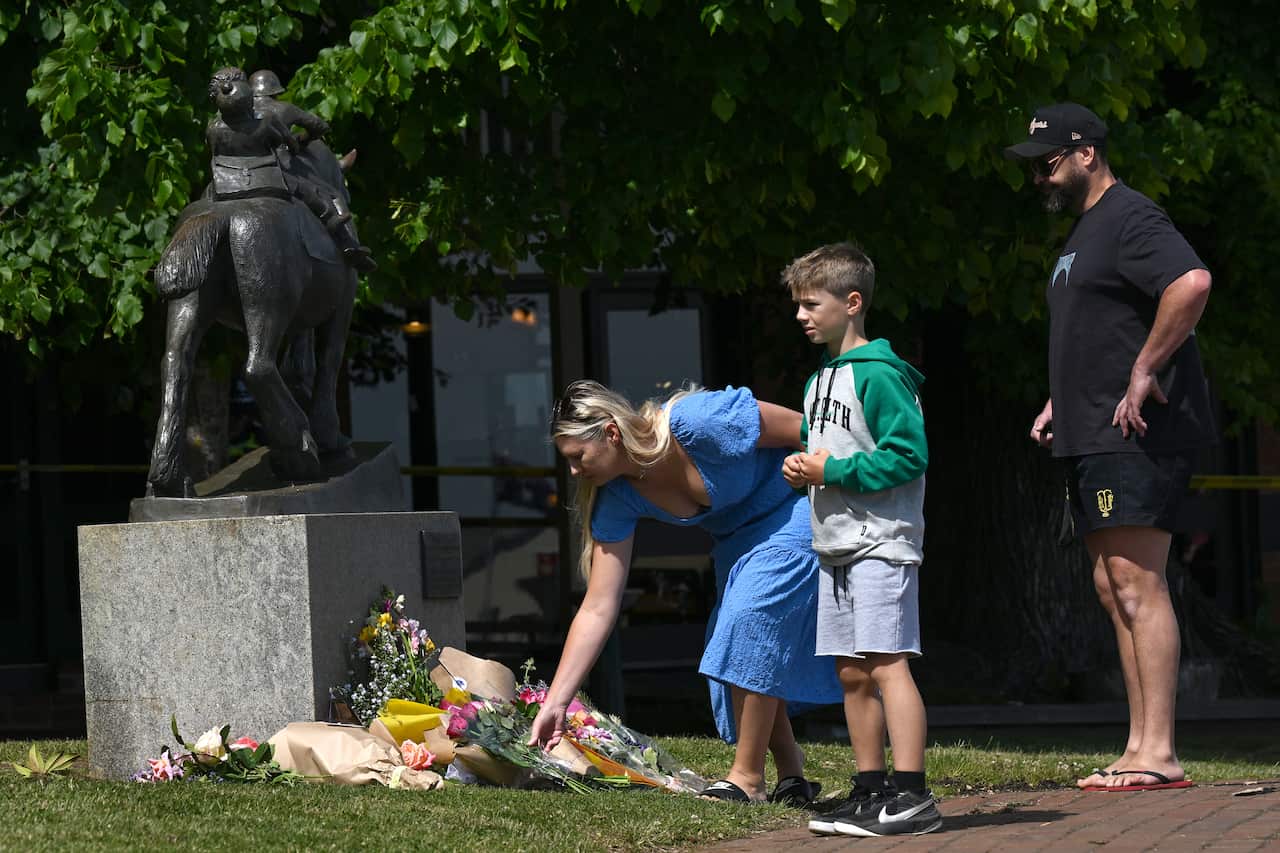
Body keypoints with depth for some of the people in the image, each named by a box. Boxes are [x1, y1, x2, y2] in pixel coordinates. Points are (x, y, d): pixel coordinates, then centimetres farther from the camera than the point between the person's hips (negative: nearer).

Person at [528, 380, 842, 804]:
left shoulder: (696, 423, -35)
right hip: (736, 538, 8)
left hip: (796, 510, -8)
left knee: (751, 618, -20)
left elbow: (807, 432, -24)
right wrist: (554, 704, -16)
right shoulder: (617, 498, -14)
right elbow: (597, 610, -12)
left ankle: (747, 776, -12)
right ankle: (792, 779, 19)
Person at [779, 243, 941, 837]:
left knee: (886, 664, -13)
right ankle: (871, 792, 14)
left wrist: (833, 471, -16)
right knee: (852, 673, 9)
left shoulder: (879, 375, -12)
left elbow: (908, 454, -18)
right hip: (836, 544, 9)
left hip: (882, 543, -9)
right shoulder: (819, 381, 17)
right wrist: (801, 469, 6)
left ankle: (911, 795, -15)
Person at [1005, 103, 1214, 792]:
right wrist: (1062, 402, 20)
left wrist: (1144, 374, -24)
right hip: (1095, 437, 11)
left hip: (1138, 434, -11)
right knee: (1113, 587, 9)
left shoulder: (1129, 218, -11)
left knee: (1136, 583, -14)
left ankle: (1159, 755, -16)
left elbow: (1191, 282, -28)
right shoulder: (1083, 231, 23)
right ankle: (1140, 749, 10)